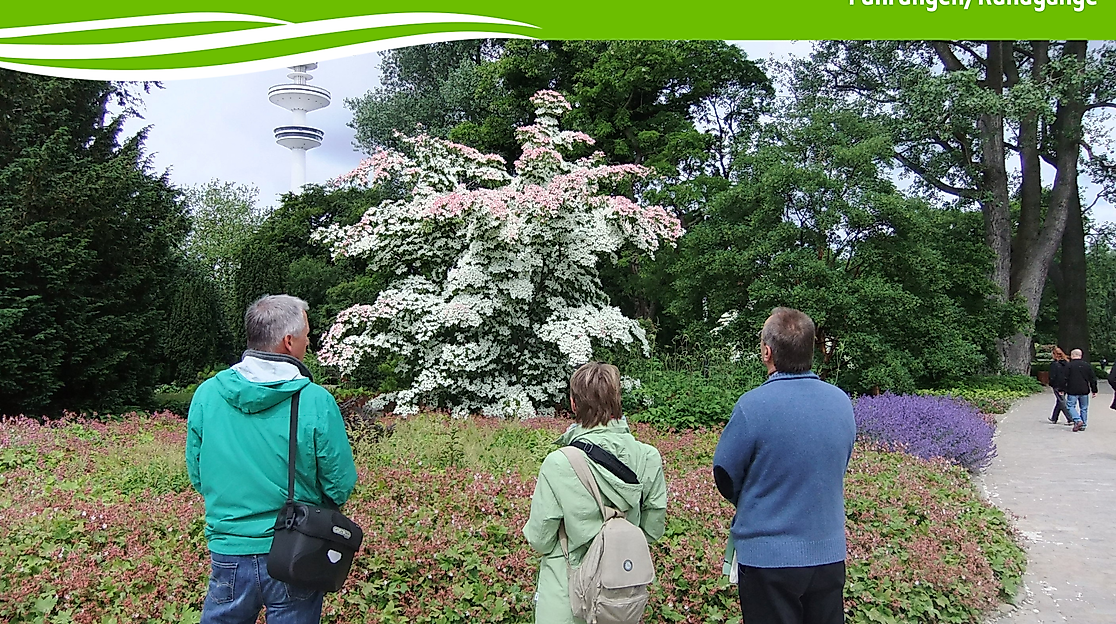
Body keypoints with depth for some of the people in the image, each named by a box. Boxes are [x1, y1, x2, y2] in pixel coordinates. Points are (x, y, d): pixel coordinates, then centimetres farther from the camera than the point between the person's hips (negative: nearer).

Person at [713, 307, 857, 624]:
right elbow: (837, 470, 9)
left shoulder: (754, 405, -20)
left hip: (768, 559, -5)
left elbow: (725, 475, -8)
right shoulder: (842, 402, -3)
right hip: (829, 554, 5)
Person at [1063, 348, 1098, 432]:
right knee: (1084, 408, 12)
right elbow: (1093, 379, 8)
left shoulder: (1069, 366, -6)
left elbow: (1065, 379, -8)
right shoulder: (1087, 365, 6)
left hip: (1072, 391, -4)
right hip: (1084, 391, 4)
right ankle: (1083, 425, 13)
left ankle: (1078, 420, -15)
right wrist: (1094, 390, 13)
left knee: (1070, 406, 4)